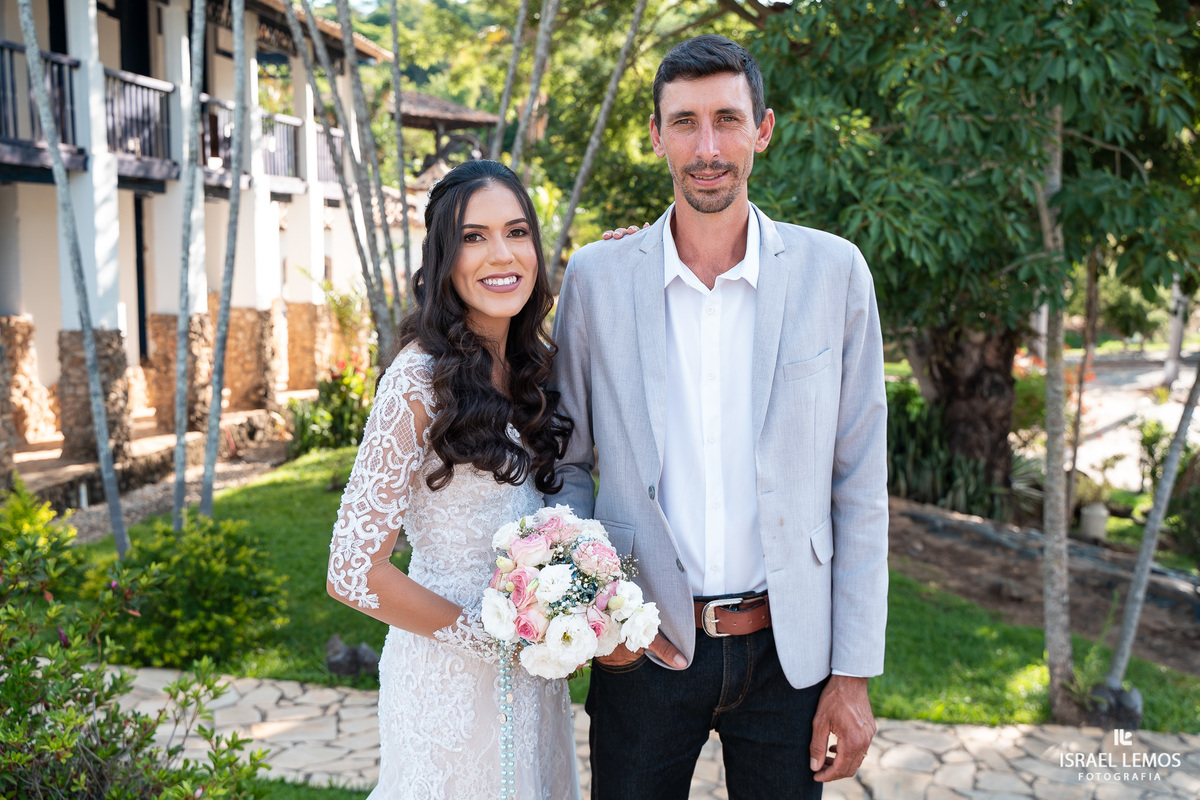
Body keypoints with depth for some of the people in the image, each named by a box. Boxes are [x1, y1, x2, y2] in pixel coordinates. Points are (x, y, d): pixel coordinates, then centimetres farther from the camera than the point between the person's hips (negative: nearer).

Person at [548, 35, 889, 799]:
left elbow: (860, 490, -2)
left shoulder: (834, 271, -4)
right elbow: (568, 461, 6)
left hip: (786, 649, 0)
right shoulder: (597, 276, -3)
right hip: (642, 647, 0)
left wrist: (854, 675, -4)